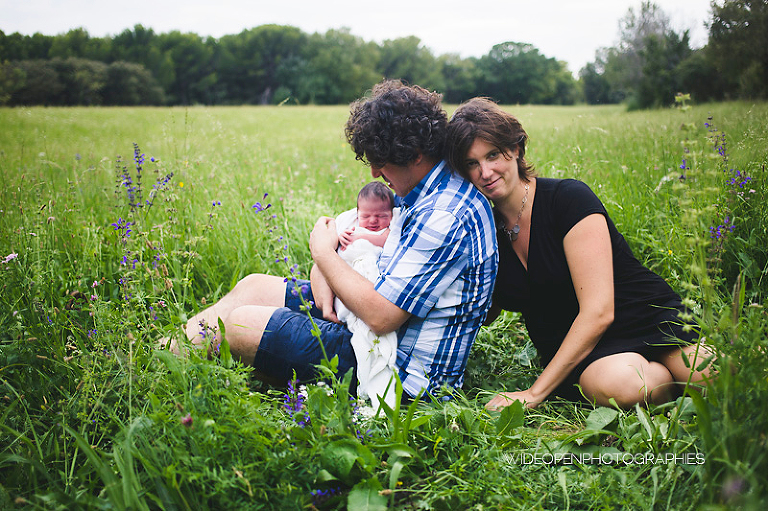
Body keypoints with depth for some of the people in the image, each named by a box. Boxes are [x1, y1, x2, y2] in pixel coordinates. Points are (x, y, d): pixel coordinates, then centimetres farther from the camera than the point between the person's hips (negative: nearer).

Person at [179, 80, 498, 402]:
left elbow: (380, 316, -28)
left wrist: (324, 253, -12)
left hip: (404, 375, -10)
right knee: (254, 286, 11)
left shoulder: (445, 218, -26)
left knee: (240, 324, -9)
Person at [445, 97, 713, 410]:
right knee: (618, 384, -34)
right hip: (582, 356, 3)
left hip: (651, 321, -2)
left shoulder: (569, 198, -13)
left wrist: (534, 393, -21)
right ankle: (672, 380, -1)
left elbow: (598, 312, -19)